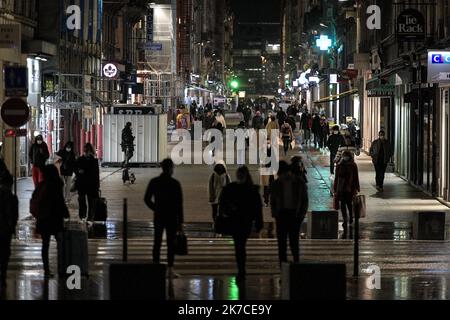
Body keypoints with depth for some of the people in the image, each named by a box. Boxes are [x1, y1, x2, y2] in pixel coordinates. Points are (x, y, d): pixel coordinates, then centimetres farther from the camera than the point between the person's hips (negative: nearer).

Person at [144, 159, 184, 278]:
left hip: (158, 217, 3)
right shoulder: (175, 184, -10)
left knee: (157, 242, 12)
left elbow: (147, 199, 3)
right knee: (171, 243, 2)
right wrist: (180, 222, -4)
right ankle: (170, 270, 0)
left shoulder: (154, 182, -1)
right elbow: (179, 204, -8)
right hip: (172, 218, -3)